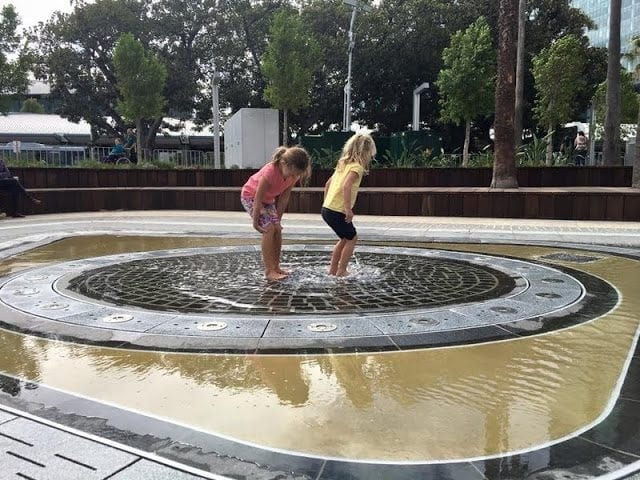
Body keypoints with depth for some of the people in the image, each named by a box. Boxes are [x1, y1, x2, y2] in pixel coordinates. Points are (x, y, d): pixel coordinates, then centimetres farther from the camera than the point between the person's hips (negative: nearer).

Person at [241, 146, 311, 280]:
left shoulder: (293, 174, -19)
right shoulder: (270, 172, -38)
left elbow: (284, 198, -9)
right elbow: (258, 198, -29)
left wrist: (277, 219, -8)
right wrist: (255, 221, -20)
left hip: (268, 200, 7)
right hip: (250, 196, -6)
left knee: (277, 229, -2)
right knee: (268, 228, -18)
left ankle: (276, 267, 9)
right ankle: (269, 271, -15)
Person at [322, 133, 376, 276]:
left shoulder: (343, 164, 15)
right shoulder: (357, 167, -12)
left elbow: (328, 184, 20)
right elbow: (346, 186, -27)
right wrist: (348, 209, -25)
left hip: (327, 208, 8)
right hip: (337, 212, -8)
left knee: (345, 238, 23)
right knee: (352, 238, 10)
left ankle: (333, 269, 27)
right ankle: (341, 271, 11)